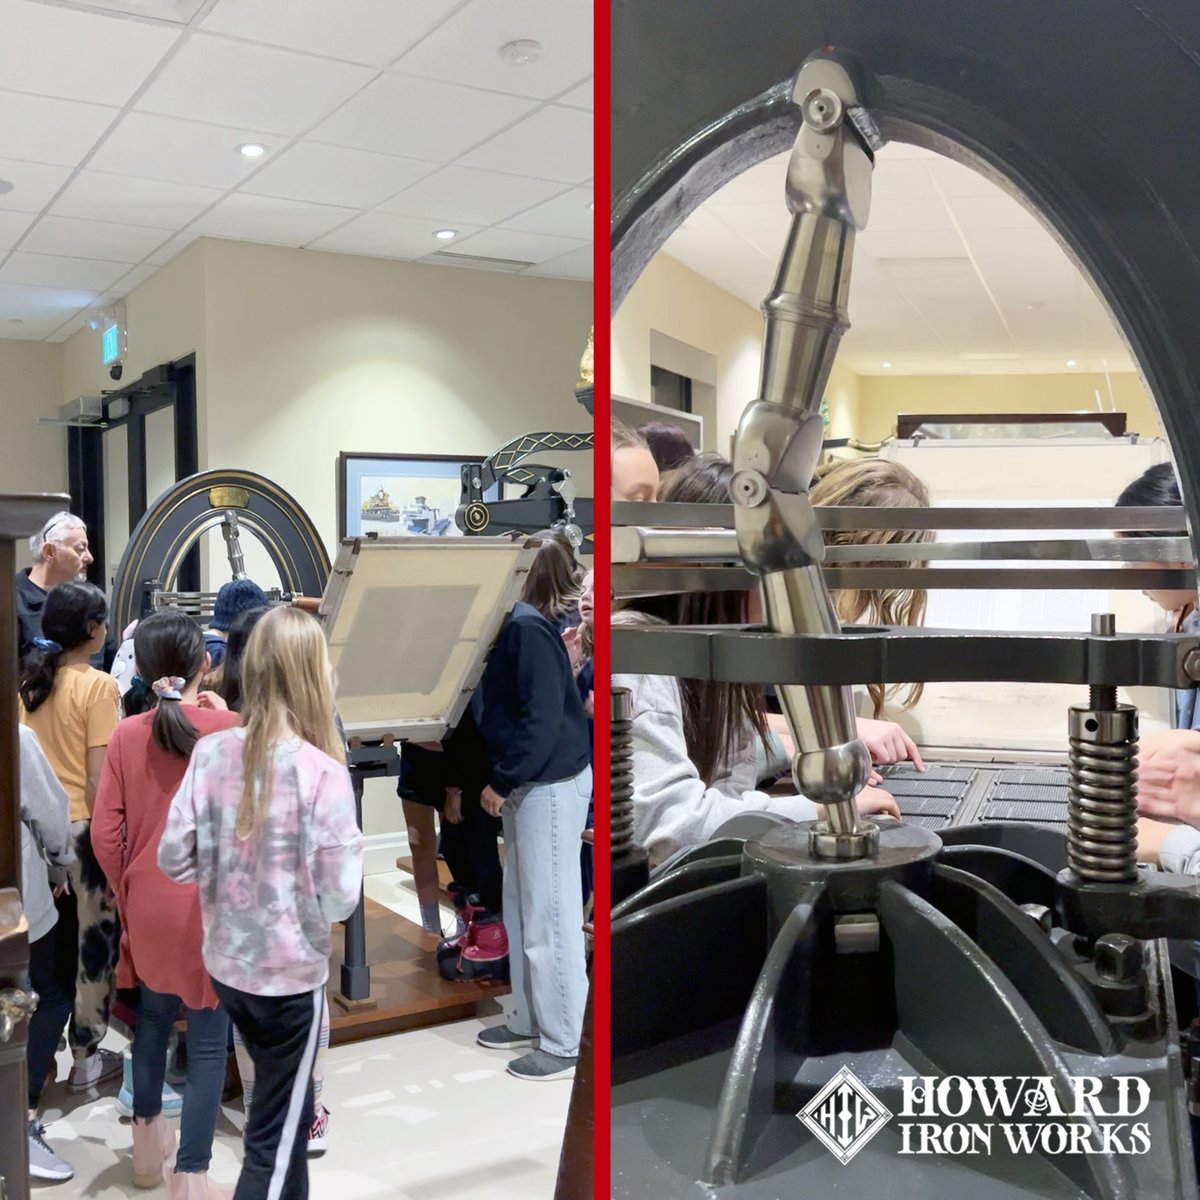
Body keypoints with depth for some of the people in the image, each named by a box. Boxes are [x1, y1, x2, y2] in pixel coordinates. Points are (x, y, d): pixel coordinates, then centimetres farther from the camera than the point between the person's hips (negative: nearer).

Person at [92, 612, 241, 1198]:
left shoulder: (127, 734, -2)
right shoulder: (225, 727, -11)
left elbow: (104, 833, -2)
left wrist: (125, 894, 12)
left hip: (147, 903, 4)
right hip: (210, 903, -4)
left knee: (153, 1017, 24)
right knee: (208, 1038, 6)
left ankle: (148, 1146, 39)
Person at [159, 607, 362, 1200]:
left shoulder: (210, 752, -8)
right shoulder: (320, 771, -23)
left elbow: (172, 859, -3)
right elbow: (338, 899, -21)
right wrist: (353, 848, -3)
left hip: (224, 965, 6)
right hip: (290, 975, -6)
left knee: (287, 1103, 29)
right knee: (274, 1135, 12)